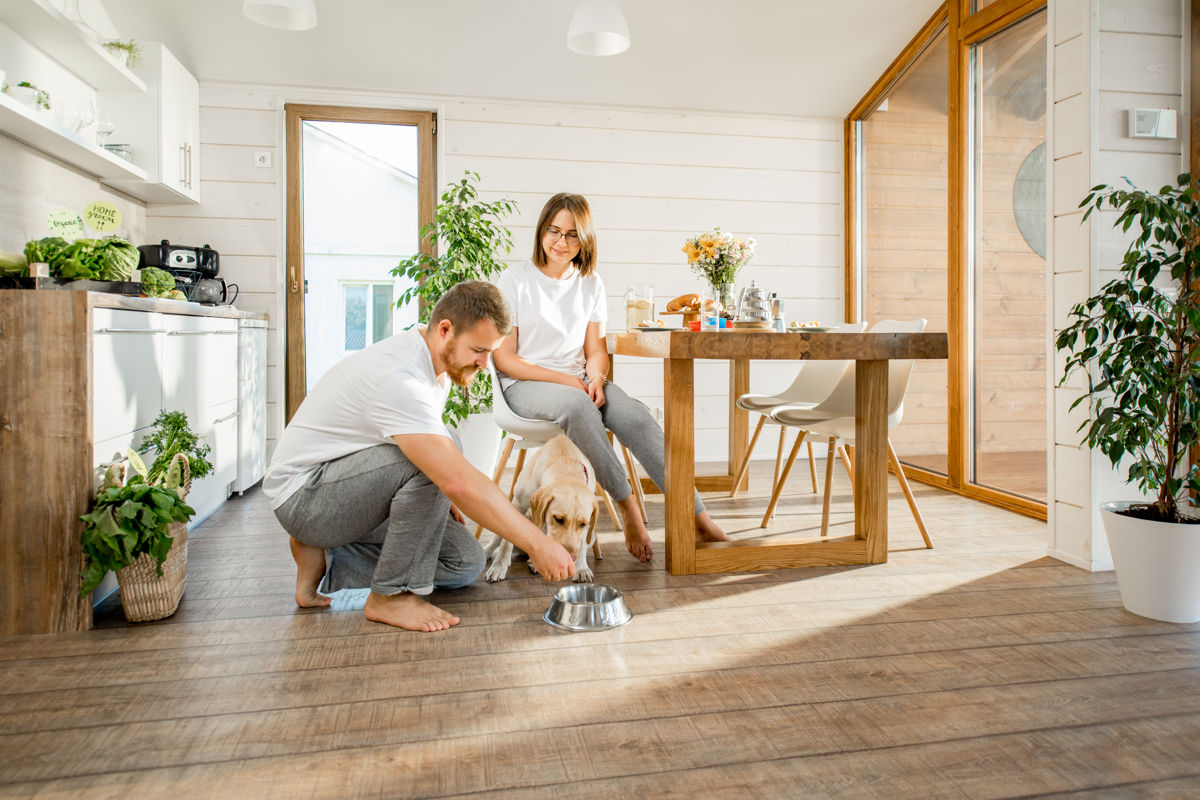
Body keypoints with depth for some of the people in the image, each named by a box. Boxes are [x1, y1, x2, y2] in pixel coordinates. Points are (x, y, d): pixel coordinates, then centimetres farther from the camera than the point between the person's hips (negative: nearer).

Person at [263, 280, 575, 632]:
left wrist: (438, 496, 1)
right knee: (437, 454, -32)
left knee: (465, 563, -1)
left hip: (355, 490, 9)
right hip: (304, 494, -9)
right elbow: (459, 481, -38)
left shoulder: (438, 364, 1)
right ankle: (390, 595, -18)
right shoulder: (399, 377, -30)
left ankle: (323, 561, 5)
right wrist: (537, 543, -35)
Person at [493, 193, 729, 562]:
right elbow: (504, 359, -6)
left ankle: (699, 520, -30)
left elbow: (595, 351, 12)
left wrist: (596, 379, -12)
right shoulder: (513, 281, -2)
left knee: (634, 414, -27)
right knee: (577, 405, -38)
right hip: (525, 385, -3)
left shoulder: (590, 284, 12)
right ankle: (629, 510, -27)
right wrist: (565, 380, -15)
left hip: (579, 382, 4)